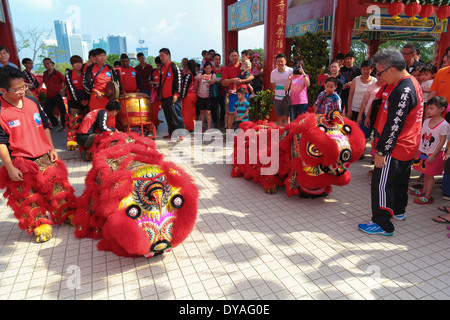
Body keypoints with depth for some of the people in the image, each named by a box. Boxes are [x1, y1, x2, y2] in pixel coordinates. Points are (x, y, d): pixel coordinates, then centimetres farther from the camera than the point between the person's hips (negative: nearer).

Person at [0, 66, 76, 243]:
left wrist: (51, 149, 10)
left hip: (44, 157, 4)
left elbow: (45, 126, 14)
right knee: (29, 196, 3)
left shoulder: (32, 102, 4)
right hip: (20, 162, -4)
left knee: (57, 184, 9)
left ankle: (68, 213, 26)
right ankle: (40, 224, 19)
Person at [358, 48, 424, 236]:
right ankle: (398, 211, 41)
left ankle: (382, 224, 6)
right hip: (408, 147, 11)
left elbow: (394, 126, -26)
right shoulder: (412, 82, 9)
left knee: (381, 184, -3)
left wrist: (382, 151, -20)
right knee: (400, 180, 23)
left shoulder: (402, 91, -24)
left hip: (395, 150, -11)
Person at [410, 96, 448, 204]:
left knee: (429, 175, 1)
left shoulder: (444, 124, -15)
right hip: (423, 152, 6)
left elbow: (442, 142, -15)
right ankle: (424, 191, 29)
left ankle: (428, 196, 9)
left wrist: (433, 155, -16)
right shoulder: (427, 121, 3)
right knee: (425, 174, 16)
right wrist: (417, 151, 9)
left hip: (434, 154, -6)